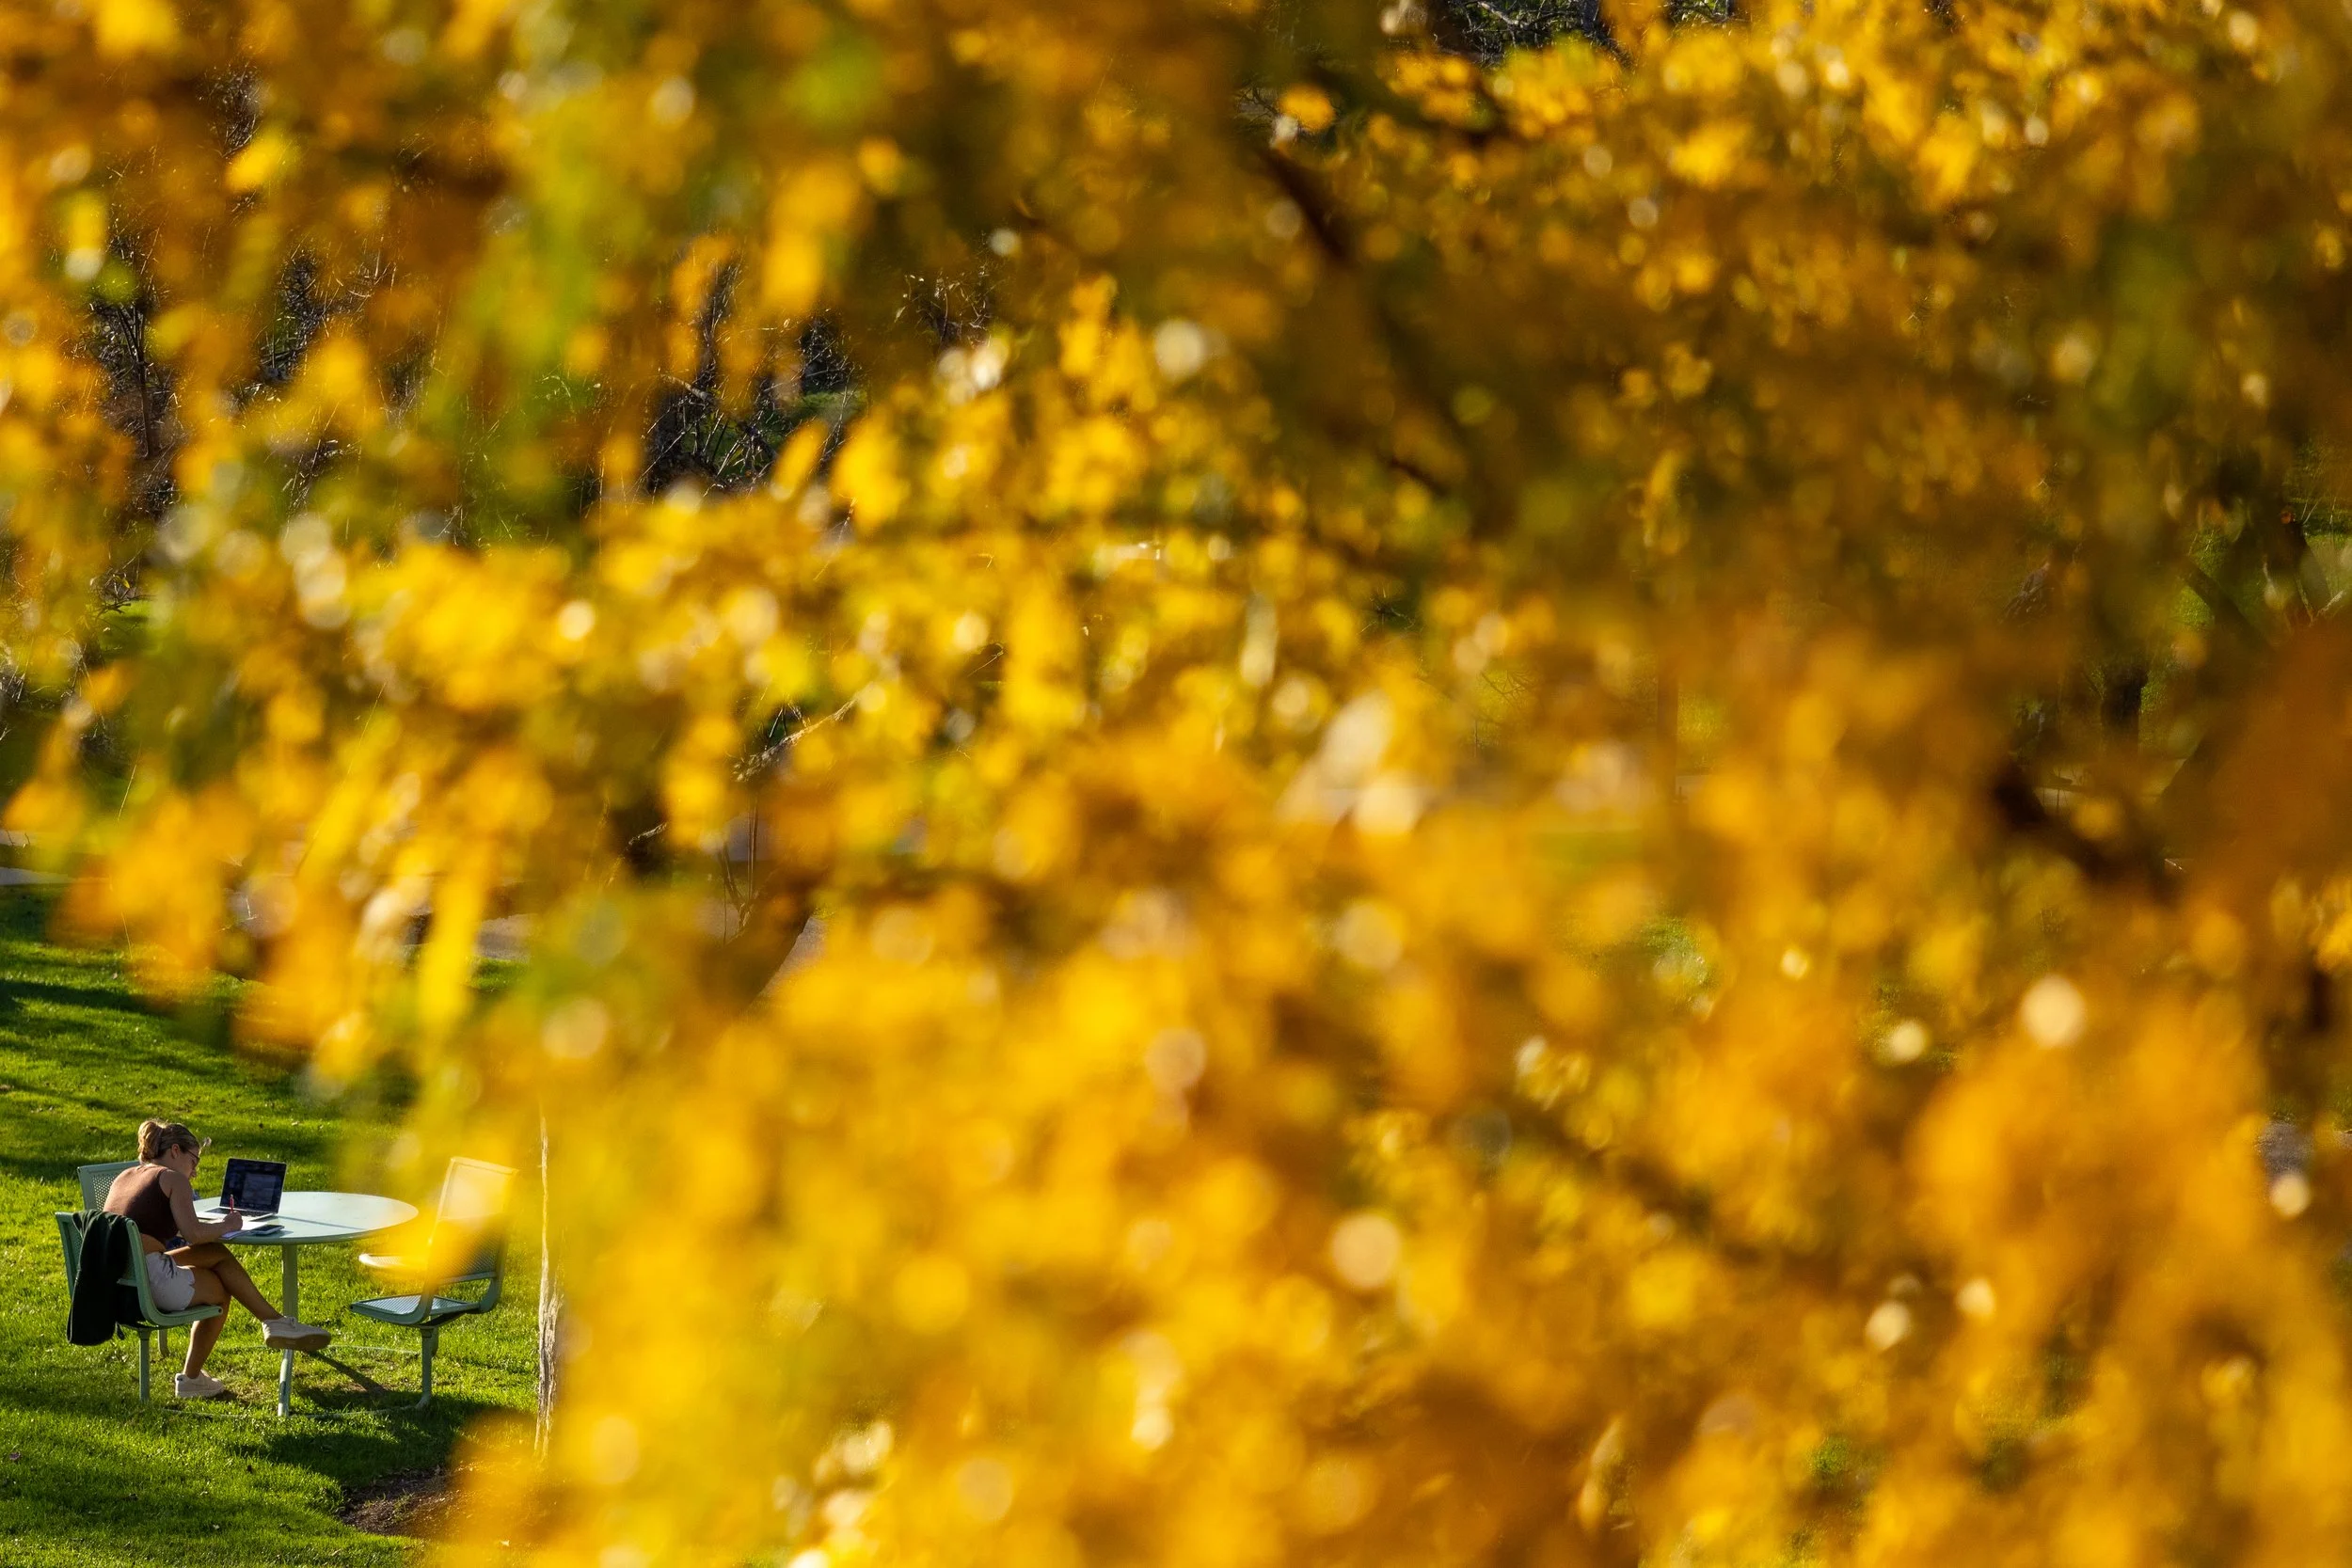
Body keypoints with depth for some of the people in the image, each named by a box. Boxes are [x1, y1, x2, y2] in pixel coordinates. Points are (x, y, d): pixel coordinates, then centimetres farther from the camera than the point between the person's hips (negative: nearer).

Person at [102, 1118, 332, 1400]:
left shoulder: (124, 1177, 24)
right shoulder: (173, 1178, 0)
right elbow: (192, 1234, -11)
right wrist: (224, 1226, 8)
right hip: (150, 1279, -8)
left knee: (217, 1254, 18)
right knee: (219, 1290, 17)